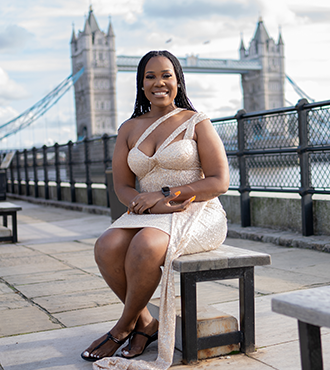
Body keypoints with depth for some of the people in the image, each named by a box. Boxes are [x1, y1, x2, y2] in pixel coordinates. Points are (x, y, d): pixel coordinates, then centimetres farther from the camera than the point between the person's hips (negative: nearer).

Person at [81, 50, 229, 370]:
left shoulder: (197, 123, 1)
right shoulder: (129, 129, 12)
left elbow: (219, 182, -6)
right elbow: (122, 186, 8)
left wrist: (164, 194, -15)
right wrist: (150, 204, -15)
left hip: (198, 215, -4)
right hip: (149, 215, 4)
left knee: (145, 245, -34)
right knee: (106, 247, -26)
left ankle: (123, 328, -9)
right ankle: (145, 323, -6)